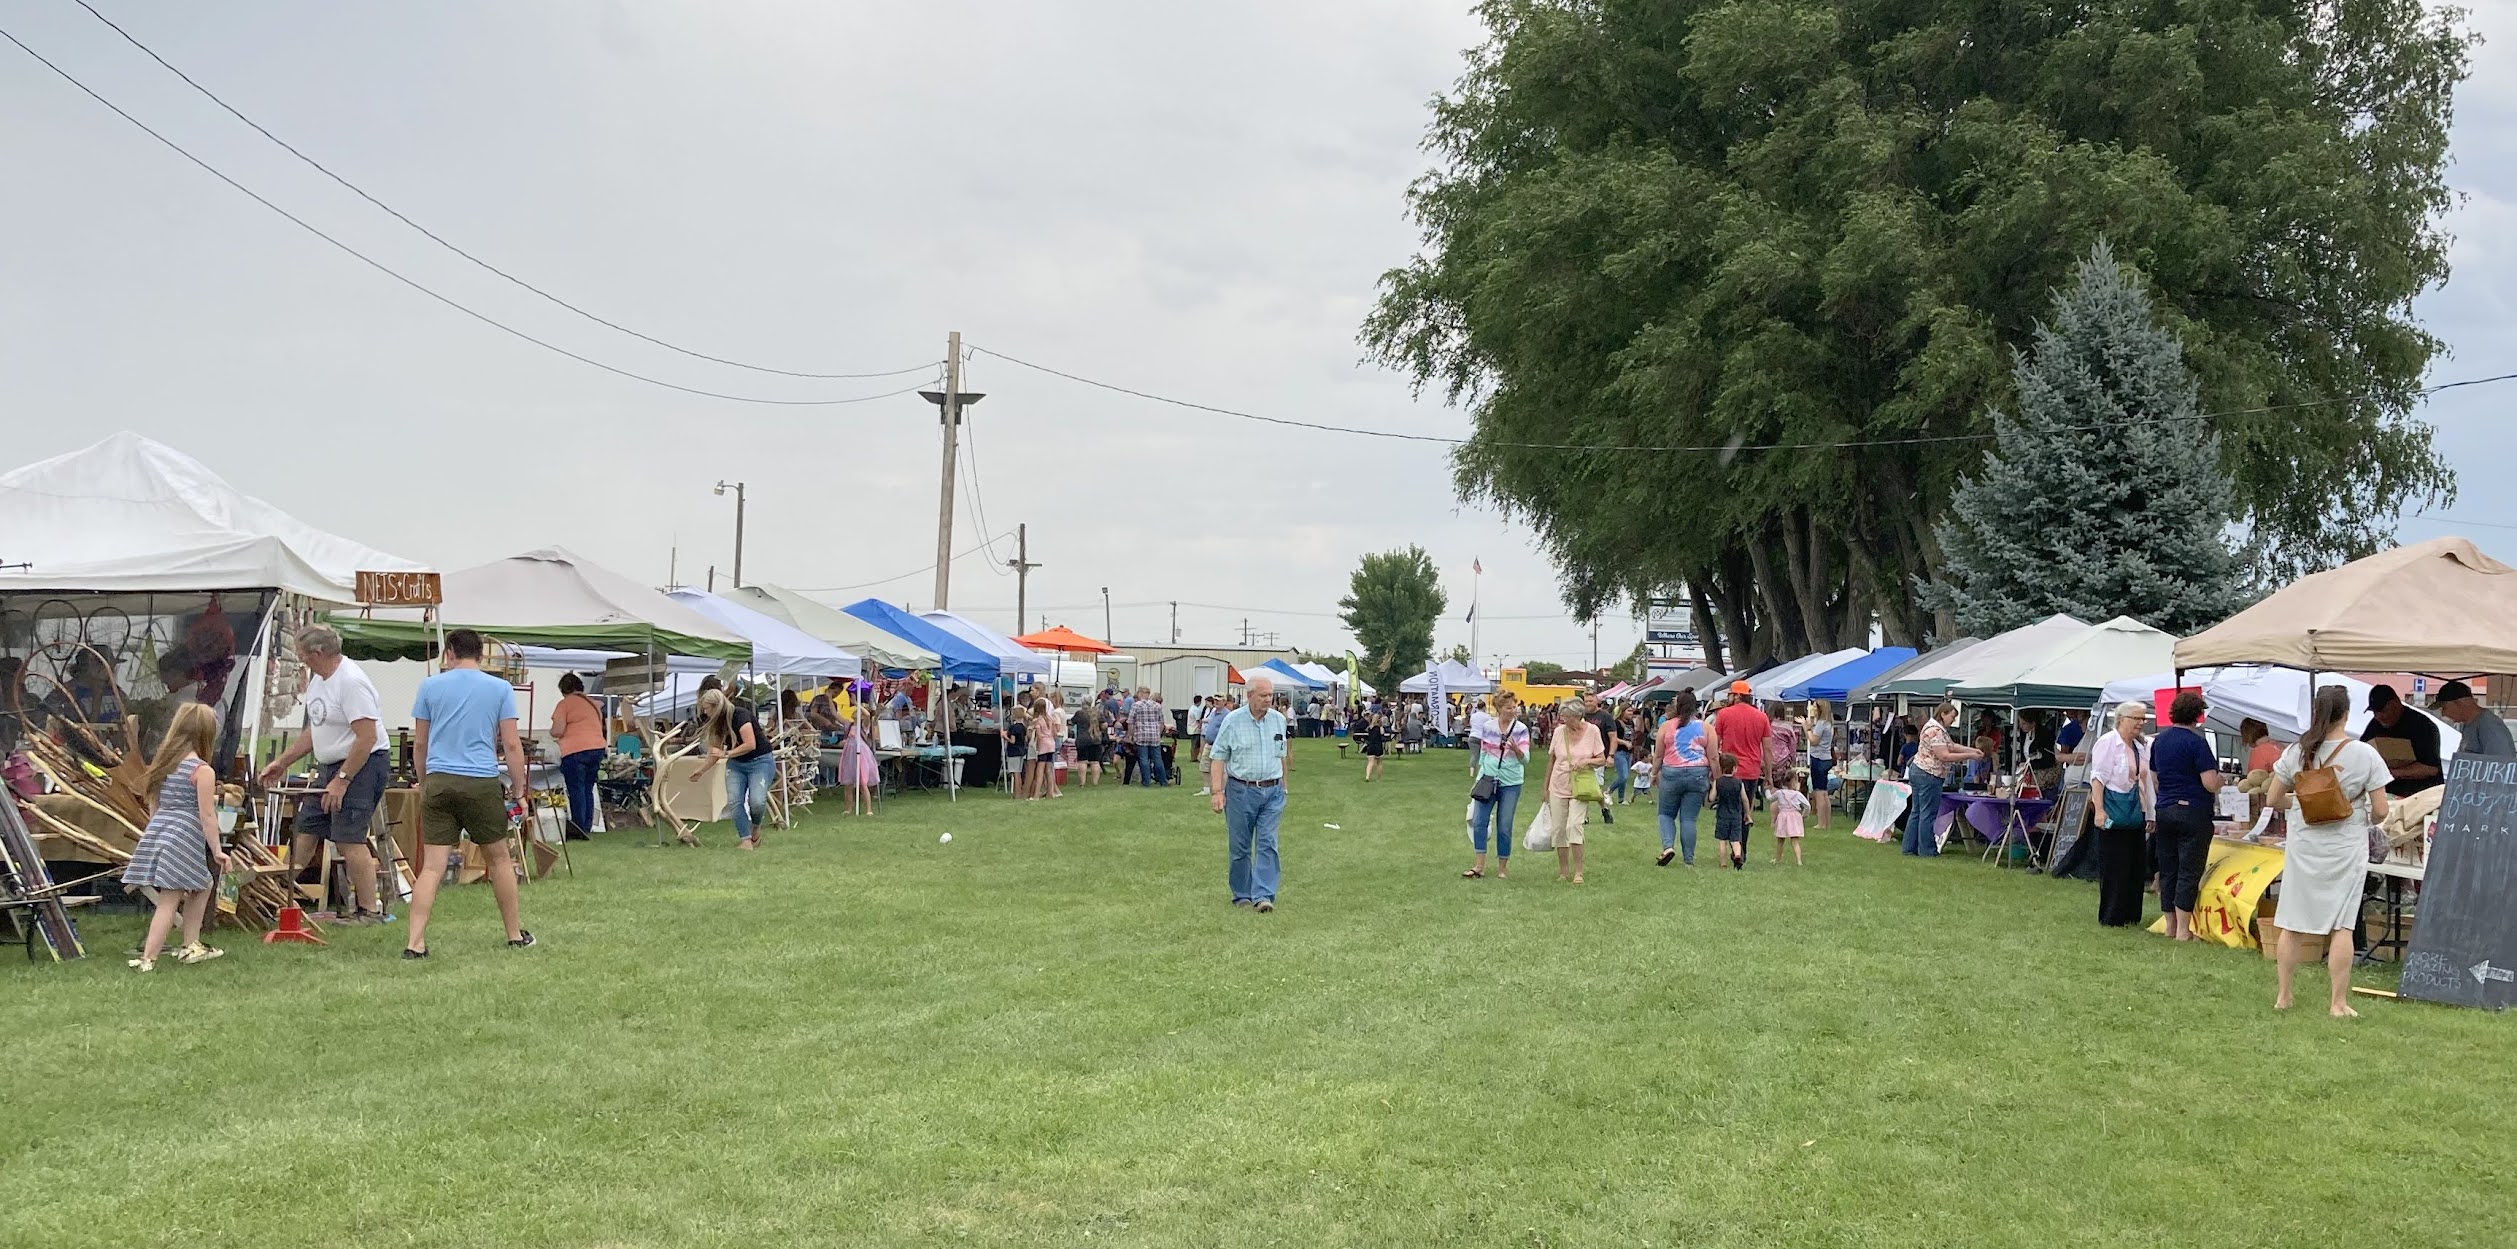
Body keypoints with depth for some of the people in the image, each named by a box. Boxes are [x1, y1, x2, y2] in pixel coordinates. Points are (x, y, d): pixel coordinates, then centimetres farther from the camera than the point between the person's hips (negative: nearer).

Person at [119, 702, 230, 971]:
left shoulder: (163, 763, 12)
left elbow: (156, 805, 17)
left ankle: (190, 947, 23)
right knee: (169, 901, -2)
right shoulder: (203, 771, -9)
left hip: (155, 831, 8)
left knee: (203, 886, 20)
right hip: (182, 838, -8)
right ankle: (147, 959, -6)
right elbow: (207, 815, -11)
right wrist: (217, 851, -6)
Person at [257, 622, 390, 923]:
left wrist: (342, 780, -23)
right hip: (330, 765, 10)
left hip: (362, 764, -10)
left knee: (348, 837, -11)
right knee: (307, 827, 14)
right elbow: (314, 730, 23)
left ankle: (369, 910, -6)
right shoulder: (318, 679, 12)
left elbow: (367, 737, -25)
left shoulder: (351, 681, -21)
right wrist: (282, 762, 23)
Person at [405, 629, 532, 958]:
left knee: (432, 866, -1)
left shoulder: (430, 686, 7)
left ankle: (415, 943, -10)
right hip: (481, 783, -1)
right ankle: (516, 935, 22)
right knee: (499, 859, 13)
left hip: (438, 782, 1)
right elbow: (511, 744, 0)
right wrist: (518, 789, 7)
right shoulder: (500, 689, 3)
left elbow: (419, 743, 11)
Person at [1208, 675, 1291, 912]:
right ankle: (1241, 895, 17)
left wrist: (1282, 786, 15)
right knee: (1239, 847, 5)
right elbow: (1218, 757, -5)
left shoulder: (1279, 720, 6)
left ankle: (1263, 896, -11)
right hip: (1241, 791, -2)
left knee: (1267, 843, -7)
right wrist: (1217, 791, -12)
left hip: (1272, 791, 2)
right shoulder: (1233, 721, -5)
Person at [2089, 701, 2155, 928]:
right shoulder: (2108, 743, -8)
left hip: (2135, 814, 8)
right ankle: (2111, 916, 3)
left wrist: (2149, 814, 21)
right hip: (2114, 815, -8)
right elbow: (2098, 778, -14)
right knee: (2114, 867, -4)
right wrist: (2099, 809, -22)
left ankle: (2130, 914, 17)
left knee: (2136, 865, 8)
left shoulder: (2140, 747, 17)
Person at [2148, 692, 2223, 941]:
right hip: (2194, 812, -6)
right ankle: (2183, 930, -1)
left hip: (2164, 811, 6)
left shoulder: (2159, 740, 9)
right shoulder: (2196, 742, -13)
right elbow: (2210, 784, -17)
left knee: (2167, 871, 10)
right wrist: (2219, 777, 4)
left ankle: (2170, 926, 16)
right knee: (2189, 873, -2)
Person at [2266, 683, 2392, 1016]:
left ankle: (2283, 996, 17)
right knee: (2342, 925, 2)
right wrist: (2364, 819, 12)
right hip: (2346, 848, -2)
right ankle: (2339, 1003, 4)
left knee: (2292, 923, 9)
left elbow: (2273, 799, 2)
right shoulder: (2365, 755, -11)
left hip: (2302, 847, 2)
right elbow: (2380, 811, -9)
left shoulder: (2296, 752, -4)